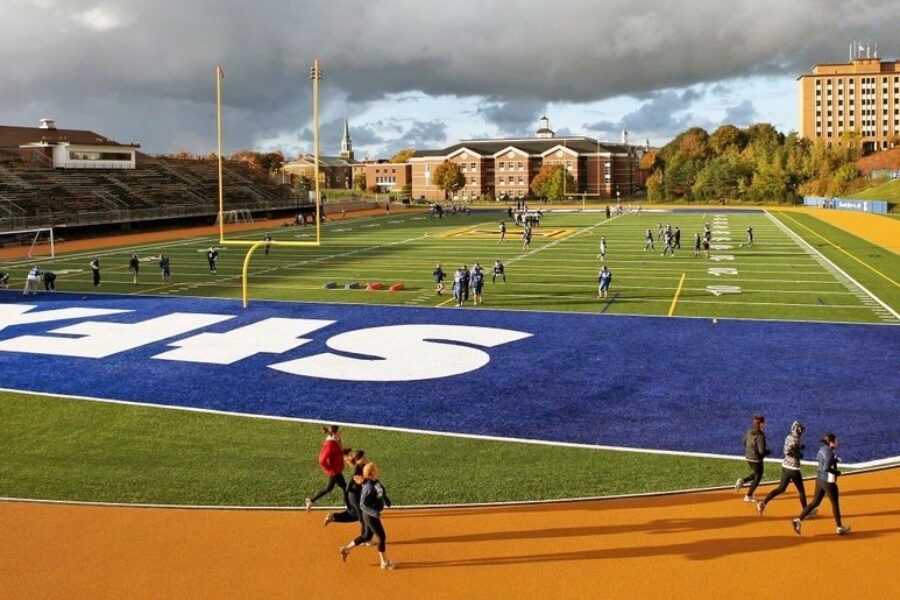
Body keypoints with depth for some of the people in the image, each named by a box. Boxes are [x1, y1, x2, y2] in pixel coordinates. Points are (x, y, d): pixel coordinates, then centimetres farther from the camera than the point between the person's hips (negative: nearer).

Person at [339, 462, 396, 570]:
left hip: (373, 514, 9)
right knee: (382, 537, 2)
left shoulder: (376, 482, -1)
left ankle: (346, 549, 35)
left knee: (367, 536, 22)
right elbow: (362, 505, -26)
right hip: (370, 516, -9)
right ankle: (385, 562, 17)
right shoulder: (368, 487, -27)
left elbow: (382, 493, 18)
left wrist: (386, 501, 4)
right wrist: (375, 513, -33)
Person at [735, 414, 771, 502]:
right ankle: (748, 496, 19)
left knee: (755, 474, 28)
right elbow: (762, 451, -25)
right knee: (757, 477, 13)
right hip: (756, 459, -7)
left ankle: (742, 480, 9)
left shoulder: (749, 431, -3)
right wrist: (769, 451, -6)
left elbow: (744, 442, 10)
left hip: (748, 456, 7)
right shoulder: (760, 436, -25)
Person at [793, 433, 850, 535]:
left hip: (819, 479, 8)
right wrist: (838, 472, -16)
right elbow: (827, 468, -32)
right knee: (835, 504, 11)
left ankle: (798, 520, 4)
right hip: (828, 482, -8)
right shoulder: (830, 454, -23)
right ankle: (839, 528, 26)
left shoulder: (822, 449, 4)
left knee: (815, 502, 13)